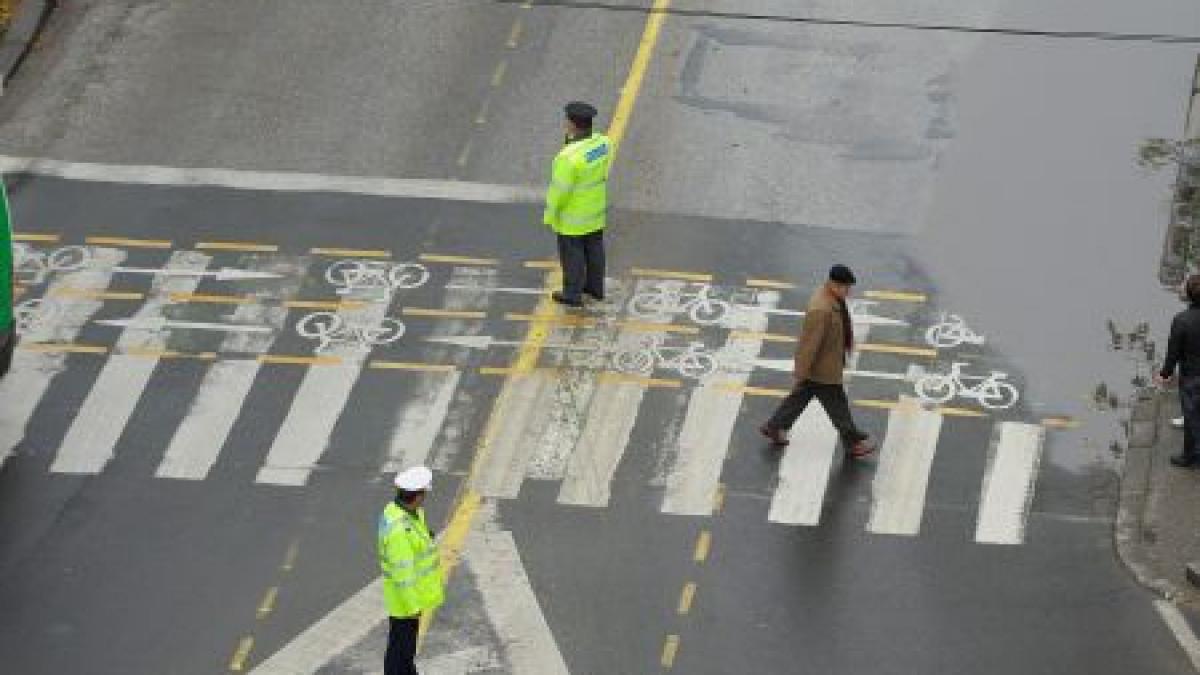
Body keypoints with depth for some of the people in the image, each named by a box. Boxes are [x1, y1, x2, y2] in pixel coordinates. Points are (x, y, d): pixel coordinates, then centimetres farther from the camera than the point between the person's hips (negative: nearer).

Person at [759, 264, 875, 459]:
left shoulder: (834, 299, -2)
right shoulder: (821, 310, -34)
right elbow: (810, 341, -28)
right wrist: (802, 371, -22)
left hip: (828, 361, 10)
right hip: (821, 368, -10)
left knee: (801, 397, 23)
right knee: (837, 405, 7)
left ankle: (774, 428, 36)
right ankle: (852, 443, 23)